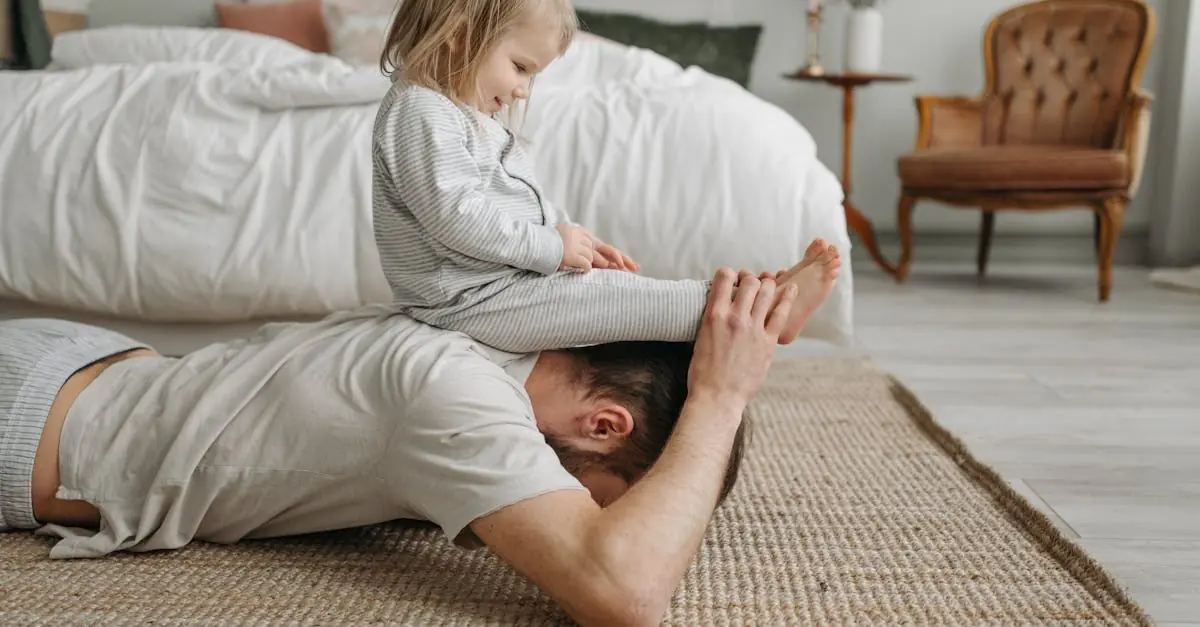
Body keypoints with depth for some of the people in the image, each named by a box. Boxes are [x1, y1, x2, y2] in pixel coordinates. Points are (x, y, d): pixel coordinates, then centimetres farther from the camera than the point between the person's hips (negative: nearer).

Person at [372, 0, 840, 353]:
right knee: (611, 297, -17)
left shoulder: (471, 115, 18)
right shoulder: (420, 113, -18)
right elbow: (454, 215, -29)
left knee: (616, 285, 4)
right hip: (470, 299, -11)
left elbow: (523, 200, 23)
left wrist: (574, 238, 8)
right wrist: (551, 245, -21)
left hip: (508, 279, 11)